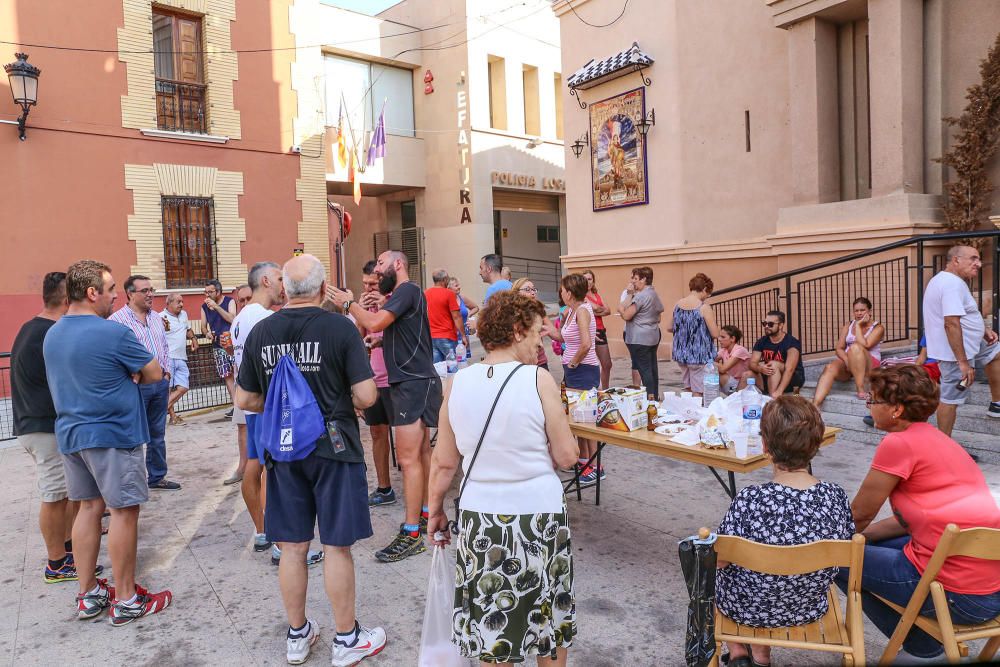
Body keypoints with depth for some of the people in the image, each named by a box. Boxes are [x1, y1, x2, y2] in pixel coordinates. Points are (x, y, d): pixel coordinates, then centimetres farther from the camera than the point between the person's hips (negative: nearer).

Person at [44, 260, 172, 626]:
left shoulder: (51, 335, 9)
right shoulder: (113, 333, -18)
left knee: (89, 507, 15)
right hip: (112, 434, -8)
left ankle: (88, 595, 23)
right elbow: (155, 373, -11)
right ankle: (126, 600, 9)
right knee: (123, 511, 1)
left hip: (70, 434, 8)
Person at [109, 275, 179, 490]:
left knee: (157, 434, 15)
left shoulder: (157, 318, 13)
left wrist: (167, 374, 11)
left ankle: (157, 477, 26)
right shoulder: (118, 319, -11)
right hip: (135, 385, -7)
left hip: (160, 383, 7)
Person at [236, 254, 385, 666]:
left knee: (292, 548, 14)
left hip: (283, 450, 4)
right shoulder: (340, 328, -12)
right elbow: (366, 396, -15)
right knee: (337, 547, 6)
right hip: (333, 447, -4)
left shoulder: (260, 332, 0)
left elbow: (245, 400, 6)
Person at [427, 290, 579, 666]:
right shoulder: (538, 380, -13)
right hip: (539, 515, -2)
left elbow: (443, 461, 3)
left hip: (481, 517, 3)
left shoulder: (459, 383, -4)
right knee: (549, 619, 20)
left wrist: (435, 510, 16)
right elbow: (567, 456, -9)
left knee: (490, 626, 17)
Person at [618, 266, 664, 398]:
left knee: (644, 370, -6)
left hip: (639, 339, -9)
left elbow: (626, 315, -17)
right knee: (652, 368, 13)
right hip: (653, 336, 9)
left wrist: (620, 309, 4)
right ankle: (655, 397, 19)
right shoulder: (654, 294, 13)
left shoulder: (640, 296, -16)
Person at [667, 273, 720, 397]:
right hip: (700, 355, -6)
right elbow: (715, 334, -14)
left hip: (681, 354, 6)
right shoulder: (704, 307, -14)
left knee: (688, 389, 19)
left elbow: (669, 327, 10)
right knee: (698, 392, 2)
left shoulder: (678, 304, 2)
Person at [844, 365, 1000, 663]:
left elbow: (859, 514, -5)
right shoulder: (934, 438, 11)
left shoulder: (898, 443, -15)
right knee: (867, 545, 22)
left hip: (960, 596, -9)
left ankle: (921, 643, 16)